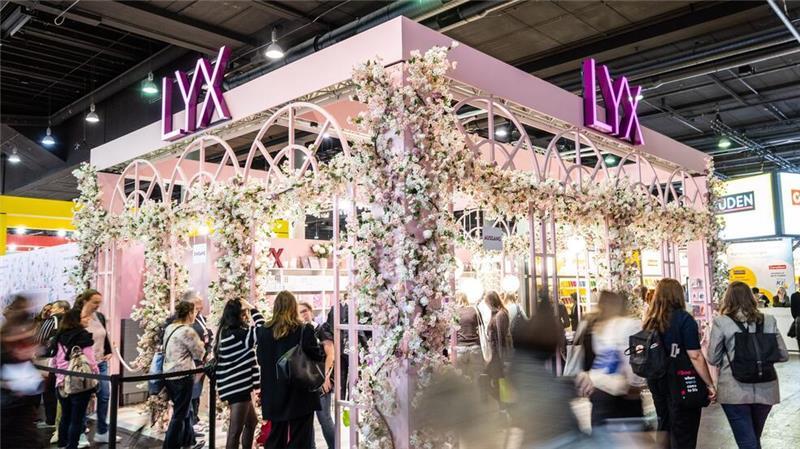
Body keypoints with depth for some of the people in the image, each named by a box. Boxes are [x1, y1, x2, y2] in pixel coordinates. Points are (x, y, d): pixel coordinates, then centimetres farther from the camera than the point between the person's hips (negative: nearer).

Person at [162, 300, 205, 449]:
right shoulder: (187, 331, -17)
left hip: (168, 374, 9)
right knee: (180, 414, 1)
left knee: (186, 410, 21)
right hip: (182, 376, -9)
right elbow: (199, 353, -9)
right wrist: (201, 344, 11)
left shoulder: (170, 328, 10)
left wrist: (196, 344, 18)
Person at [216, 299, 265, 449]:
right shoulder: (235, 334, -20)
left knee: (252, 422, 23)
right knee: (235, 431, -4)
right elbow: (261, 330, -20)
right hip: (237, 387, -11)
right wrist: (252, 308, -12)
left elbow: (250, 334, 19)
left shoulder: (227, 332, 11)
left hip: (236, 385, 11)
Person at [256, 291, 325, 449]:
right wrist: (322, 348, 9)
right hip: (301, 395, -4)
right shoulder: (304, 330, -14)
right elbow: (318, 357, -10)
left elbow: (260, 360, 7)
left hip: (274, 396, 4)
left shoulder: (263, 331, -3)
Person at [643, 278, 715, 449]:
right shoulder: (684, 319, -14)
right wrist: (710, 385, -12)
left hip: (656, 382, 6)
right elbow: (695, 357, -19)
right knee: (683, 435, 5)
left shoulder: (650, 320, 3)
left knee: (664, 426, 20)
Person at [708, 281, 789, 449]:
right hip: (765, 389, 5)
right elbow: (783, 355, 6)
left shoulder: (721, 322, -8)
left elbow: (713, 359, -4)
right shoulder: (768, 320, 1)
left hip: (734, 391, -4)